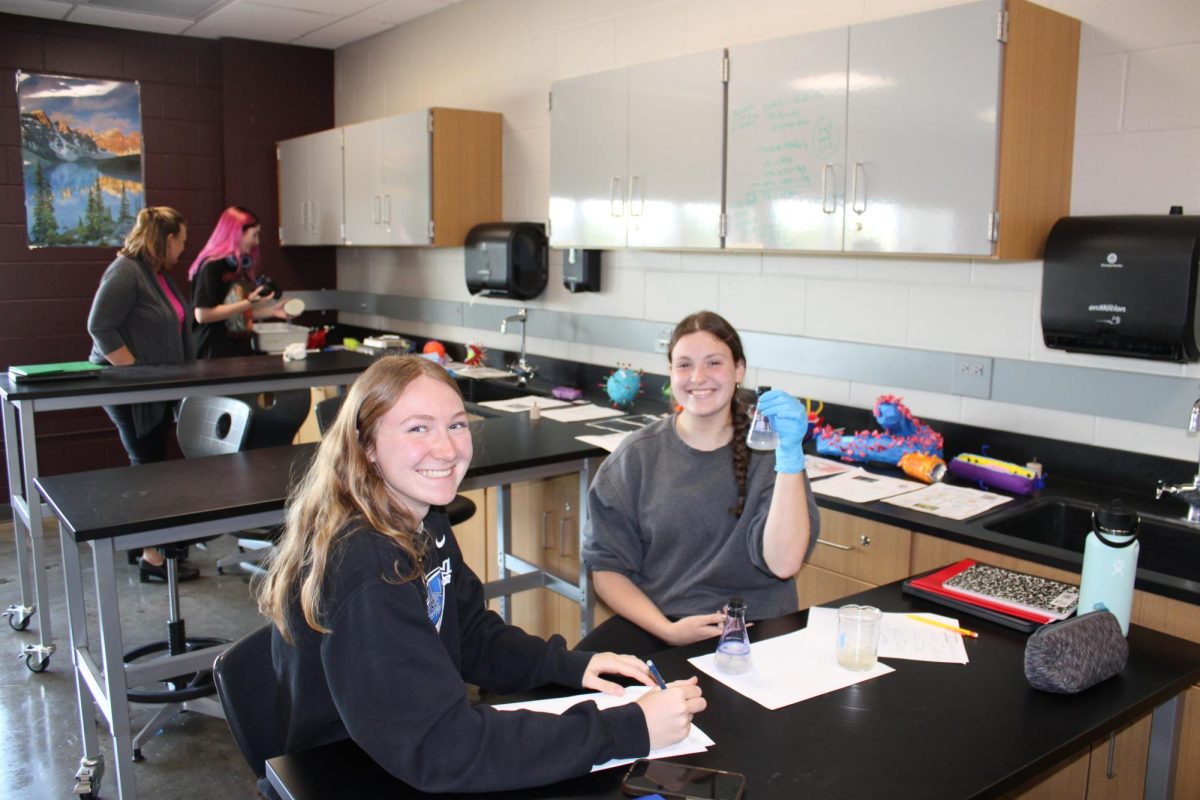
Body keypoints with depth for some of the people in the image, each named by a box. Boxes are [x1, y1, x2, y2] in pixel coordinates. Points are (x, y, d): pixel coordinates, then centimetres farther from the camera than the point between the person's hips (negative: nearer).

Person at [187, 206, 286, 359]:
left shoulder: (240, 266, 14)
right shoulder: (212, 267, -11)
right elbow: (203, 315, -19)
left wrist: (271, 311, 10)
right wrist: (249, 303, -19)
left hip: (241, 350, 8)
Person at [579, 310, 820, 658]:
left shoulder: (767, 449, -1)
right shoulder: (636, 455, 1)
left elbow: (783, 563, -15)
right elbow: (607, 567, 3)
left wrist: (791, 453, -22)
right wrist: (667, 630, -11)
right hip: (653, 621, 2)